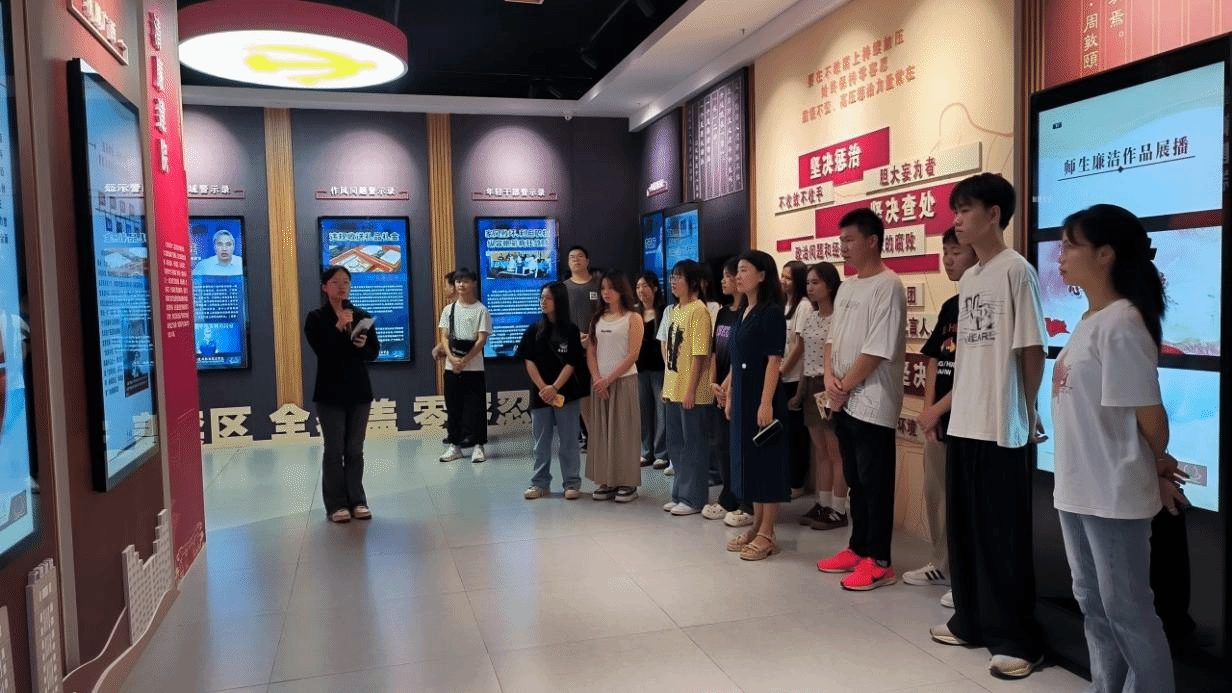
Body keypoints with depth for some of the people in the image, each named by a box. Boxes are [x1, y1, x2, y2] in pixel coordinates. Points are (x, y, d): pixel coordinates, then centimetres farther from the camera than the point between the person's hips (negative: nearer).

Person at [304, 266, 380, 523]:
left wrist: (363, 345, -18)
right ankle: (336, 504, 10)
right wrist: (339, 328, -25)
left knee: (355, 450, 9)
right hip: (330, 392, -3)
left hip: (359, 391, 3)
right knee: (334, 450, 2)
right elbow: (322, 351, -17)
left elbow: (374, 352, 2)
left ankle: (357, 500, 16)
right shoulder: (316, 318, -3)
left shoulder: (362, 316, 6)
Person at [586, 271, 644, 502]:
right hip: (599, 382, 5)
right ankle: (607, 482, 13)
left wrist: (609, 379, -13)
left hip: (624, 380, -5)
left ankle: (627, 483, 5)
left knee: (623, 431, -2)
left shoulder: (633, 318, -3)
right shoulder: (597, 319, 11)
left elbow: (632, 355, -10)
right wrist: (598, 379, -8)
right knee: (601, 431, 5)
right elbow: (591, 353, 7)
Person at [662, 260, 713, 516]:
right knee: (676, 444, 15)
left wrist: (691, 390, -19)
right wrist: (667, 386, 14)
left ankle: (693, 498, 10)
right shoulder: (676, 310, 14)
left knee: (693, 445, 1)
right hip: (674, 389, 9)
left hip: (691, 392, -9)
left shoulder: (699, 310, -12)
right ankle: (680, 494, 26)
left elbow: (699, 354, -17)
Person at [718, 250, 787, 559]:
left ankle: (767, 535, 8)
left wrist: (766, 403, -22)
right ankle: (756, 527, 25)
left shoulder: (771, 312, -12)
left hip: (761, 397, -9)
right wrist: (729, 394, 15)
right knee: (749, 460, 14)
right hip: (741, 397, 9)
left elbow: (774, 360, -17)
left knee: (767, 461, 0)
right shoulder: (743, 312, 12)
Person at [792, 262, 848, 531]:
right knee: (820, 451, 13)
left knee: (836, 452, 0)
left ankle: (838, 511, 7)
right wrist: (799, 392, 15)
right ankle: (822, 504, 20)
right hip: (811, 387, 8)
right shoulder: (810, 318, 12)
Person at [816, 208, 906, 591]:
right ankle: (858, 549, 27)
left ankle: (879, 561, 10)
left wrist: (845, 387, -11)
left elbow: (877, 350, -17)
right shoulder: (846, 287, 14)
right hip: (843, 403, 8)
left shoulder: (888, 286, -13)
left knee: (875, 483, 0)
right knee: (855, 481, 16)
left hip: (872, 404, -8)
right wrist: (830, 377, -1)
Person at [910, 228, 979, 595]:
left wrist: (938, 410, -12)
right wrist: (928, 410, 2)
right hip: (937, 419, 8)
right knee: (935, 494, 16)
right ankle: (942, 564, 30)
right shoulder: (949, 306, 13)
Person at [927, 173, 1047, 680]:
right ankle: (972, 621, 28)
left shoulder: (1016, 270, -11)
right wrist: (956, 406, 13)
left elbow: (1032, 349, -10)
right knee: (964, 529, 15)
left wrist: (1026, 415, -4)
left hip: (1001, 429, -8)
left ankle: (1018, 640, 13)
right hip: (963, 424, 8)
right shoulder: (968, 278, 13)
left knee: (1005, 536, 1)